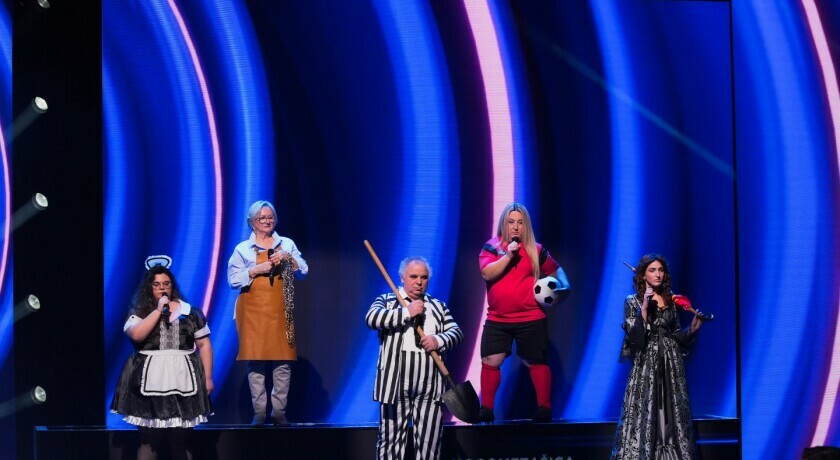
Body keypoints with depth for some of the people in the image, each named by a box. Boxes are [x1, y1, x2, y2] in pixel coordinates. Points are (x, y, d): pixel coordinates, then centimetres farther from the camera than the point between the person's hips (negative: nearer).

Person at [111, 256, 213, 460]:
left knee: (181, 439, 2)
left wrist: (208, 377, 3)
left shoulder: (191, 313, 9)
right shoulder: (139, 313, 6)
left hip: (183, 383, 1)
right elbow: (136, 335, -14)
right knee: (149, 439, -3)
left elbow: (204, 345, 10)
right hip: (150, 384, -1)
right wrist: (158, 310, -10)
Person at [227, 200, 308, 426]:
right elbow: (233, 279, 0)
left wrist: (288, 258, -8)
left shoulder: (286, 244, 13)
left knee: (283, 361, -4)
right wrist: (257, 269, -11)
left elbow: (303, 271, 9)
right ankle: (259, 412, -1)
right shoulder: (243, 249, 6)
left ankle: (279, 411, 1)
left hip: (280, 310, 2)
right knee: (256, 360, -4)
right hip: (253, 311, -1)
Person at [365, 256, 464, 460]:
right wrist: (406, 312, -15)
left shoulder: (439, 306, 19)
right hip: (395, 384, -3)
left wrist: (439, 340, -12)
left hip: (430, 386, 3)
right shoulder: (387, 301, 8)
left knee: (429, 442, 1)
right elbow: (371, 318, -12)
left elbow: (456, 332, 9)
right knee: (391, 439, 0)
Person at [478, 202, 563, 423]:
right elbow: (487, 273, -15)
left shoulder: (536, 251, 2)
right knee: (490, 361, -4)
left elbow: (554, 271, 18)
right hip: (497, 319, 1)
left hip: (531, 319, -1)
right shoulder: (491, 248, 1)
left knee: (535, 363, 7)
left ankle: (544, 407, 17)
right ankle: (486, 409, 5)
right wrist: (508, 255, -19)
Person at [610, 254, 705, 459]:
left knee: (672, 414, 3)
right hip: (646, 365, -4)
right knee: (644, 415, -8)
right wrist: (644, 308, -18)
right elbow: (634, 335, -12)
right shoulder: (633, 301, -1)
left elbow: (675, 334, 15)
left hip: (671, 365, 4)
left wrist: (693, 328, -2)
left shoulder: (670, 300, 11)